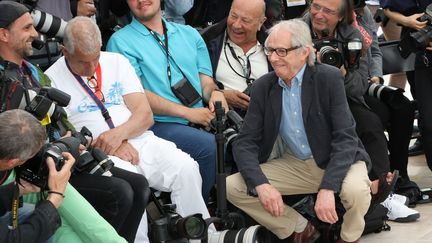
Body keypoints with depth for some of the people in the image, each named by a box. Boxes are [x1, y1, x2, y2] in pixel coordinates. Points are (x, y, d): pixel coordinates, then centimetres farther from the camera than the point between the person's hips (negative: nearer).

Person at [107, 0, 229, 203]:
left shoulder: (189, 34, 22)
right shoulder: (121, 41, 5)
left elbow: (206, 80, 19)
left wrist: (214, 93, -8)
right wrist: (187, 112, -11)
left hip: (201, 119, 5)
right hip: (158, 124, -4)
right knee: (208, 144, -31)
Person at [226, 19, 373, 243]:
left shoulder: (329, 78, -15)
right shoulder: (263, 87, -4)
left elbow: (346, 138, -20)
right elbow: (245, 142, -7)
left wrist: (327, 188, -34)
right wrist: (261, 185, -26)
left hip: (336, 161, -4)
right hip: (293, 165, 4)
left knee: (355, 190, -36)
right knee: (232, 186, -13)